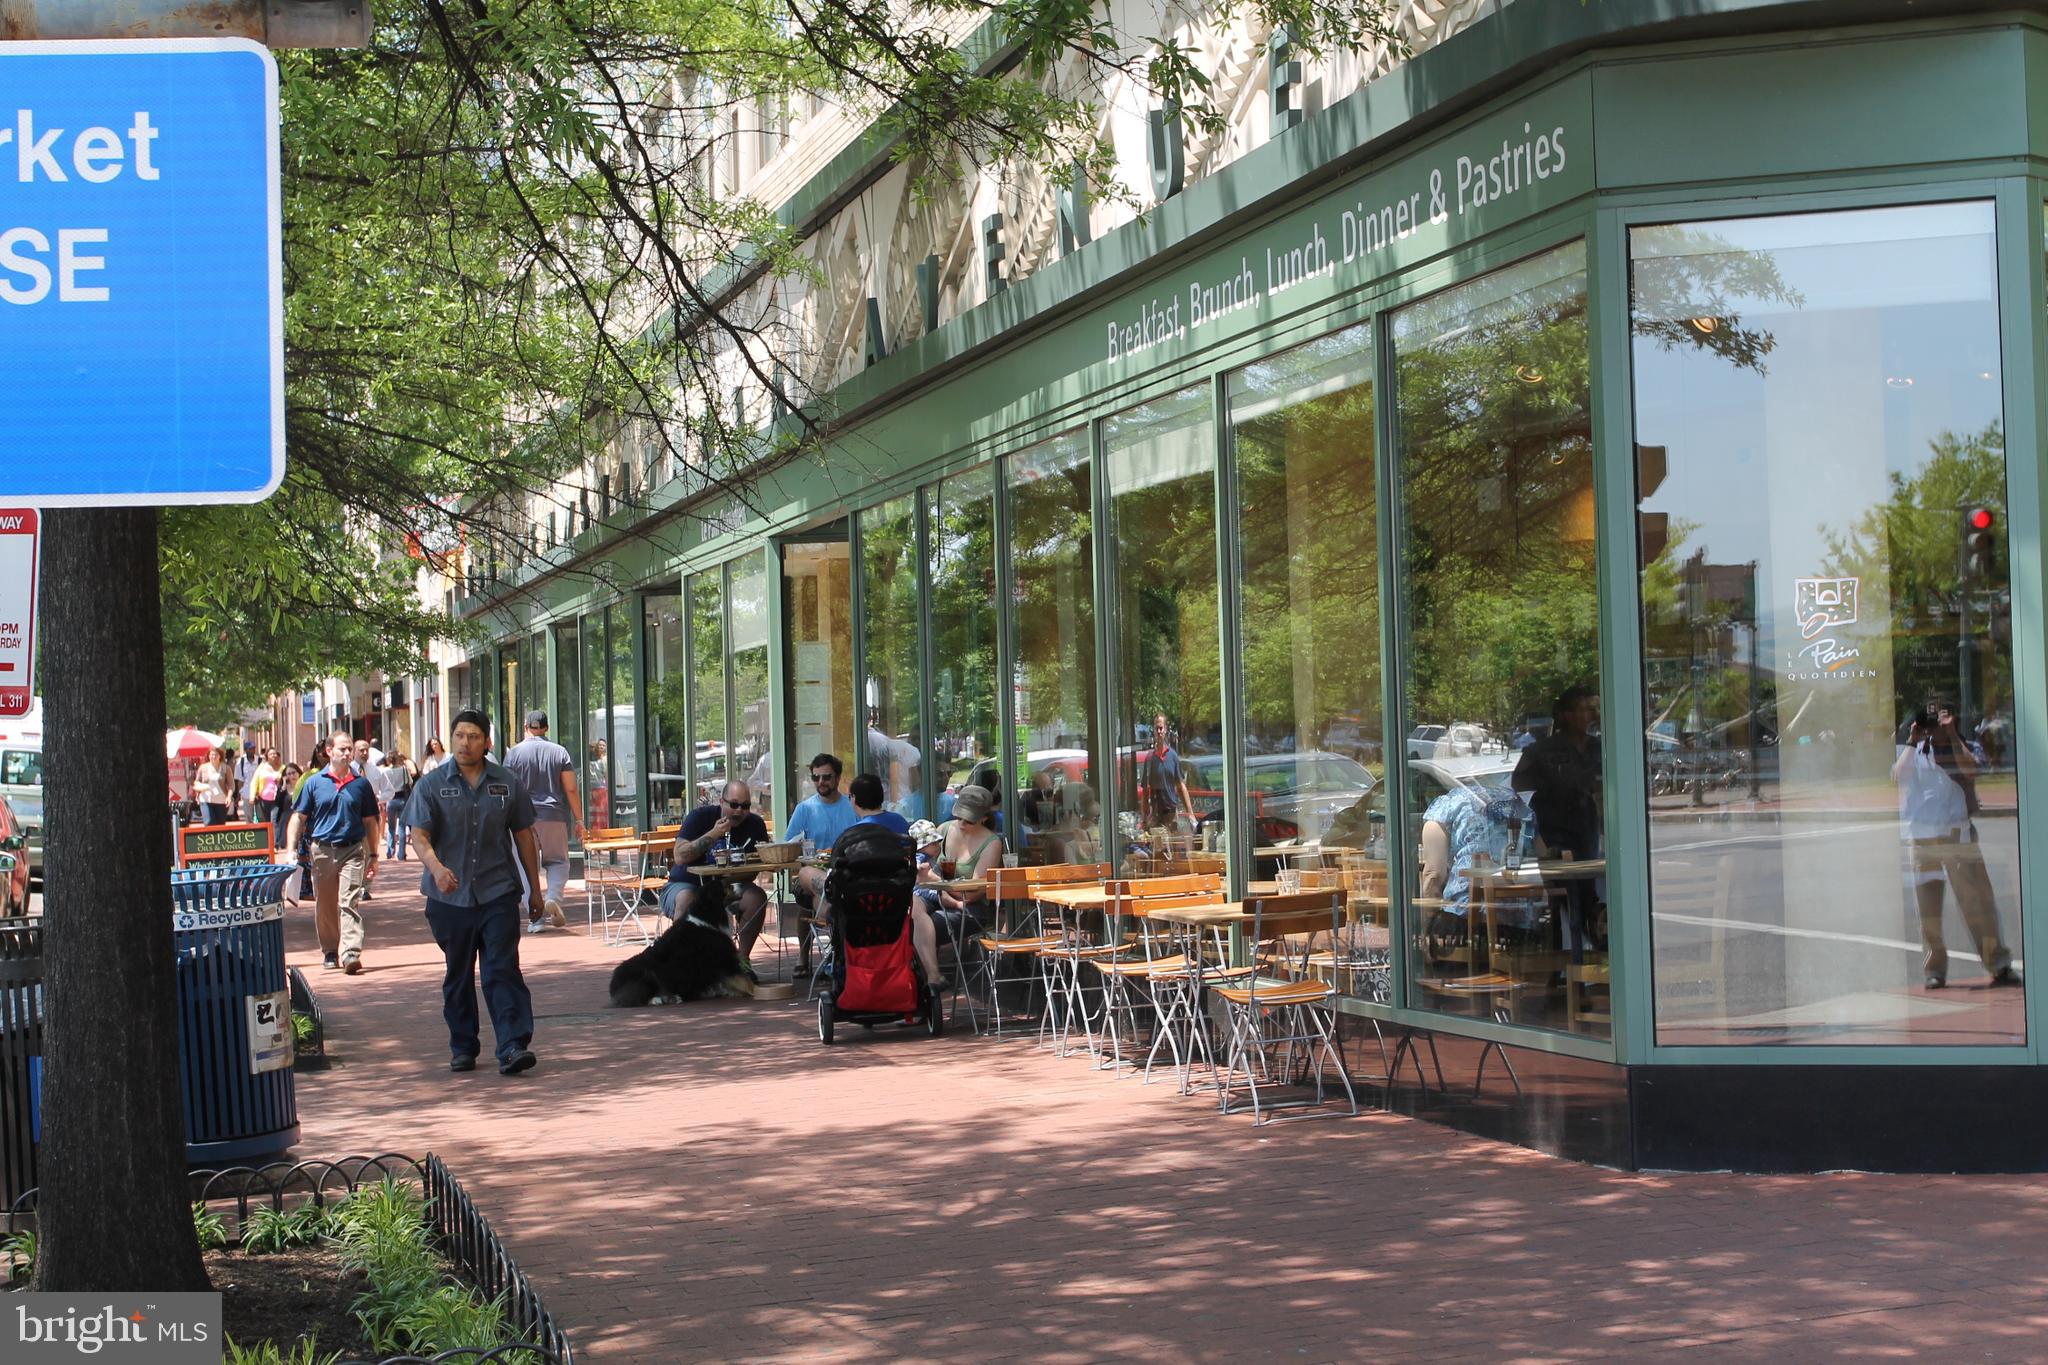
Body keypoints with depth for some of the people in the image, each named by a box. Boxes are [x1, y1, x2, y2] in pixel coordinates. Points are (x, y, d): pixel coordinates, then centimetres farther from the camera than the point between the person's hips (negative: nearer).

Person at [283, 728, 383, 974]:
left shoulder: (361, 784, 7)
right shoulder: (314, 783, 4)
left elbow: (370, 822, 12)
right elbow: (299, 817, 6)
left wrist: (373, 856, 11)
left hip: (353, 850, -1)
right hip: (322, 850, 1)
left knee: (350, 902, -11)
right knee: (324, 905, 9)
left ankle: (351, 953, -19)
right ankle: (329, 951, 24)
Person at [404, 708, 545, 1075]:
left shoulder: (507, 784, 6)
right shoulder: (432, 785, 2)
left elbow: (524, 836, 14)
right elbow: (419, 836, -8)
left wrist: (534, 888, 14)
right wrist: (436, 866, -29)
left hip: (498, 893, 0)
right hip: (450, 896, 0)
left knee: (503, 970, -9)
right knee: (458, 975, 10)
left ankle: (513, 1047, -15)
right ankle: (462, 1048, 22)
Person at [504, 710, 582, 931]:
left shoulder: (513, 753, 0)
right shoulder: (559, 752, 2)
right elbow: (571, 790, 0)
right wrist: (579, 819, 5)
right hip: (554, 816, 1)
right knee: (558, 861, 14)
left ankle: (536, 919, 0)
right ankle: (553, 897, -13)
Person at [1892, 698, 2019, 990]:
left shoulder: (1964, 749, 7)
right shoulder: (1914, 752, 10)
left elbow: (1969, 769, -16)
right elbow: (1899, 777, -9)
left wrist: (1952, 734, -15)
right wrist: (1912, 740, -6)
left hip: (1959, 834, -1)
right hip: (1922, 837, 1)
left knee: (1977, 900, -5)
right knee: (1928, 906, 1)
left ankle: (2000, 965, -2)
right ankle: (1934, 970, 7)